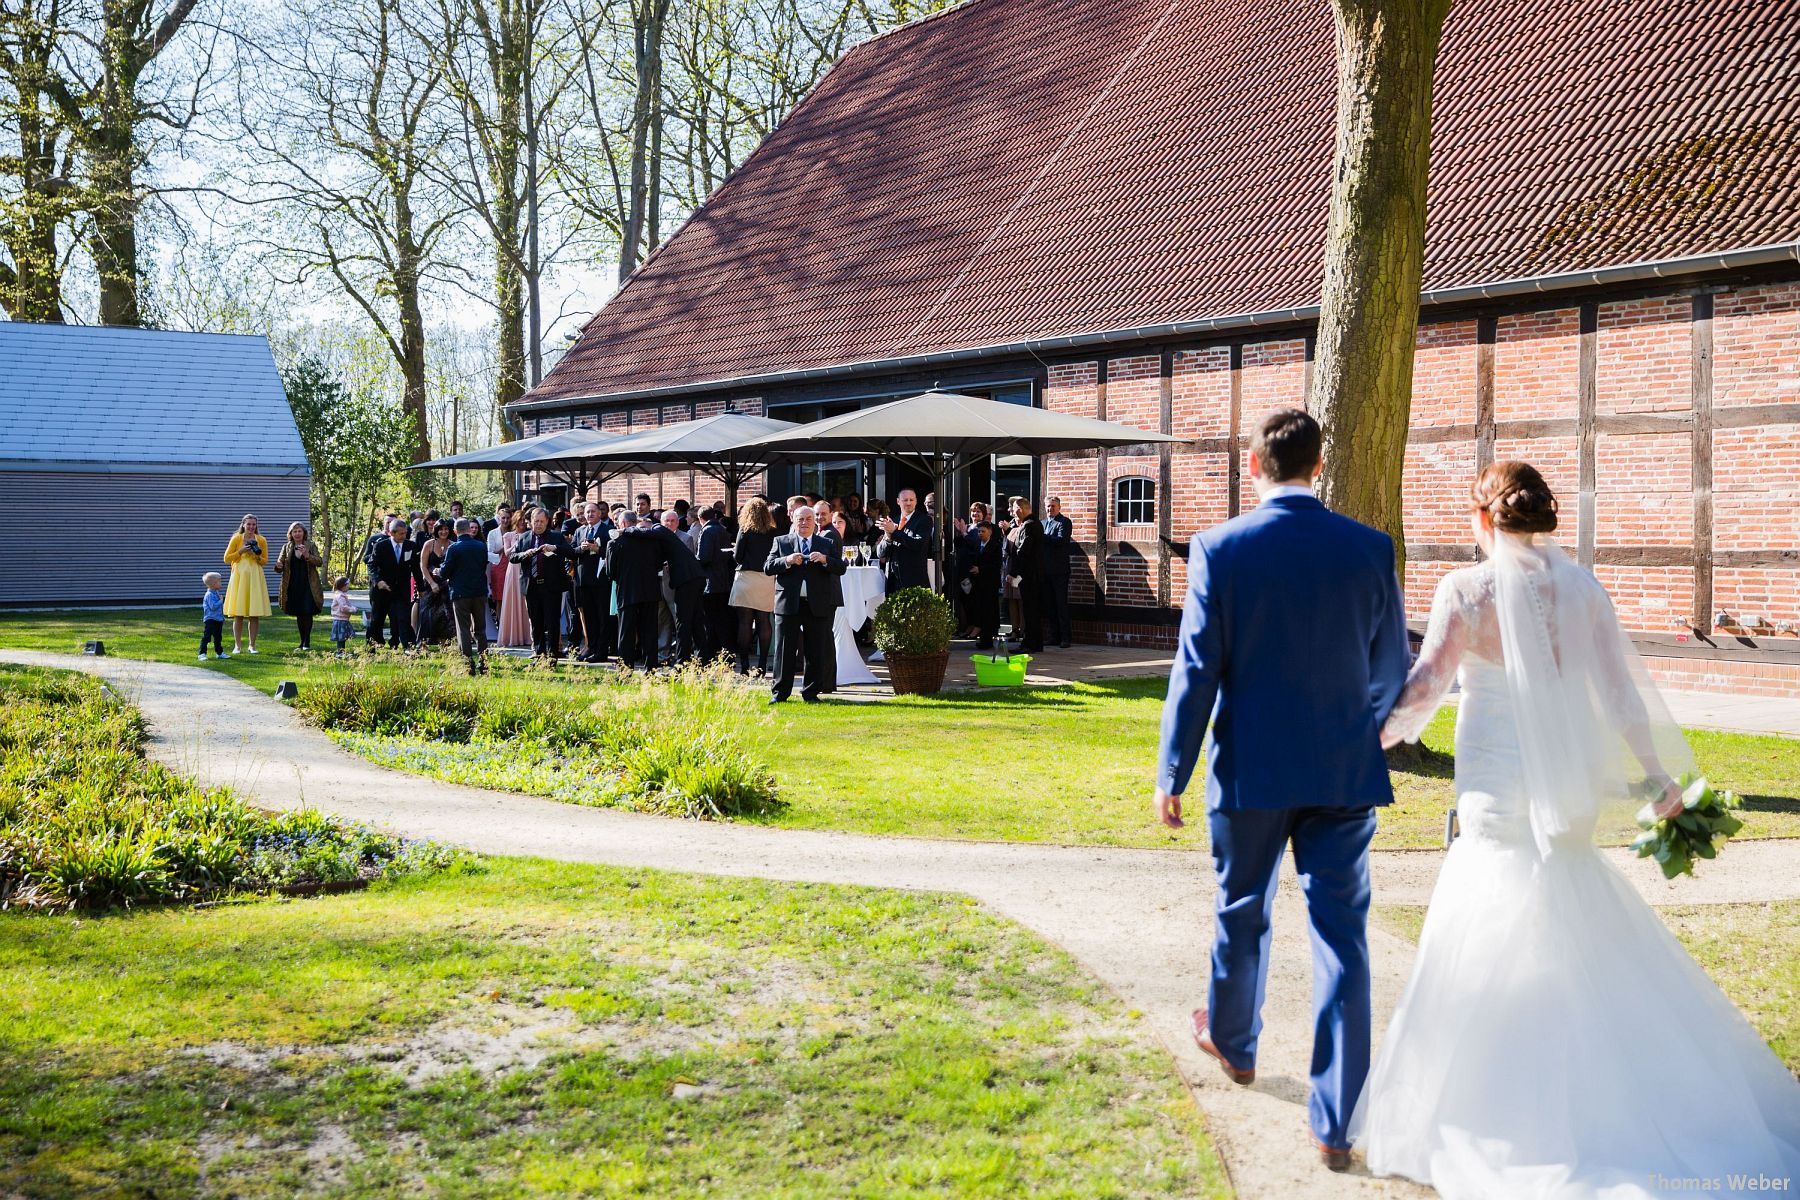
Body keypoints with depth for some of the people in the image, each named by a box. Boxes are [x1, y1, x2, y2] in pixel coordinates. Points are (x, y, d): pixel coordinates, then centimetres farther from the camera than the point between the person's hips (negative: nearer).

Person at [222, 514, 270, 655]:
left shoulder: (261, 540, 6)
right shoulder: (236, 539, 0)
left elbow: (265, 561, 12)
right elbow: (227, 559, 1)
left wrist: (258, 556, -9)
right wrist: (241, 551, -11)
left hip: (255, 578, 2)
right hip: (239, 577, -2)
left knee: (254, 614, 0)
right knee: (238, 614, -2)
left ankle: (252, 645, 8)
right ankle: (237, 646, 5)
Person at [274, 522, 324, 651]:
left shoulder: (311, 546, 3)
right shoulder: (286, 547, 9)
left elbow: (320, 562, -6)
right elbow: (280, 565, 8)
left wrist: (307, 555, -22)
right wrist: (278, 566, -17)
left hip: (308, 586, -2)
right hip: (293, 586, 3)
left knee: (307, 612, -10)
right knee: (299, 614, 6)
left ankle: (307, 642, -4)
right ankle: (302, 641, 15)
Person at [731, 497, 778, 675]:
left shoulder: (745, 530, -4)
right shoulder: (772, 532, 3)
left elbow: (737, 557, -4)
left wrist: (734, 551, 17)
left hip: (747, 577, -3)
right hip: (767, 579, 3)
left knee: (745, 622, 0)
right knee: (764, 622, 5)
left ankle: (744, 665, -1)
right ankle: (762, 665, 4)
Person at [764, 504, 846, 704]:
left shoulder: (826, 544, 11)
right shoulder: (781, 542, 10)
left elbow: (841, 568, 2)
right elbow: (768, 567, 1)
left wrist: (825, 560, -16)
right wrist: (787, 560, -15)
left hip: (818, 605, 1)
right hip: (788, 603, -1)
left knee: (817, 652, 3)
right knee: (784, 650, 1)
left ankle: (811, 692, 12)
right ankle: (780, 692, 8)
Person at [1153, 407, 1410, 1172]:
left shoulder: (1220, 549, -10)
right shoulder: (1369, 549, -3)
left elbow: (1196, 670, -10)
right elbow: (1391, 667, 7)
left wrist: (1171, 774, -2)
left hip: (1251, 770, -1)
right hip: (1344, 772, 1)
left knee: (1242, 914, 21)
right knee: (1341, 936, 4)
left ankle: (1233, 1043, 45)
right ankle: (1334, 1122, 3)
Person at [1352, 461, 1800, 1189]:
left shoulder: (1467, 589, -9)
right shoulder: (1580, 590, 2)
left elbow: (1424, 686, -12)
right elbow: (1621, 693, 2)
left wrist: (1381, 735, 7)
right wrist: (1660, 777, 10)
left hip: (1495, 791, -4)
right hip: (1568, 795, 4)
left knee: (1483, 959, 4)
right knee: (1590, 957, 15)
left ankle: (1481, 1112, 7)